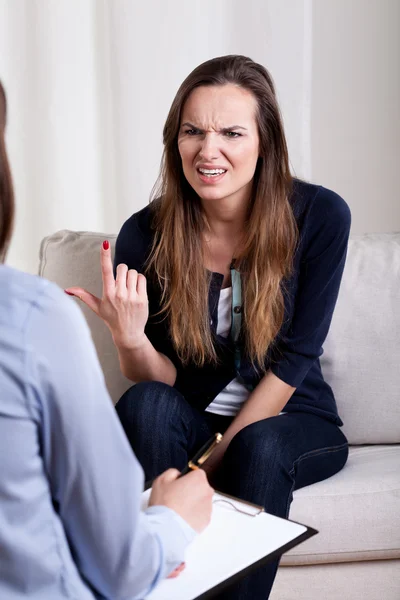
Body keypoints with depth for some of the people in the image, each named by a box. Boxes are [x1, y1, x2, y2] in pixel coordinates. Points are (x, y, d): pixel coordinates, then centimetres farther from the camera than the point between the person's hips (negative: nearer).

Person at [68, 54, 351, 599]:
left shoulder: (320, 216, -15)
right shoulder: (145, 236, -12)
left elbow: (294, 359, -12)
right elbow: (160, 381, -7)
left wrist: (220, 455, -17)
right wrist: (131, 339, -29)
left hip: (290, 420, -1)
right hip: (190, 423, 1)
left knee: (259, 448, -34)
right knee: (144, 404, -30)